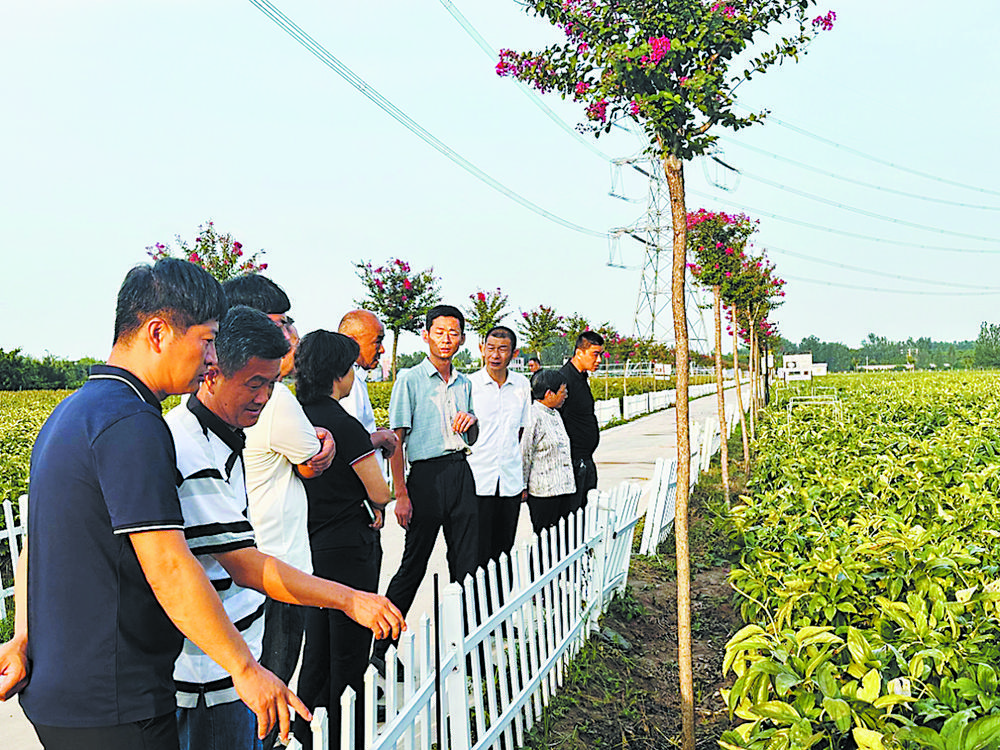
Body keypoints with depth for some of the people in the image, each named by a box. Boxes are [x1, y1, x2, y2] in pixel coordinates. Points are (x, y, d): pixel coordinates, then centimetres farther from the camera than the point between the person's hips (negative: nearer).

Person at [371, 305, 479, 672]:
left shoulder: (464, 383, 14)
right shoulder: (410, 379, -3)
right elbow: (396, 440, -7)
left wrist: (471, 421, -2)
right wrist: (401, 495, -13)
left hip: (461, 472, 5)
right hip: (427, 473, -5)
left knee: (467, 561, 9)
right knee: (413, 565, 1)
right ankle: (381, 648, 16)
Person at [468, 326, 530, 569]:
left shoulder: (522, 385, 7)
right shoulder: (468, 385, -5)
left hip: (511, 482, 4)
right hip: (477, 481, -3)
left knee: (504, 550, 11)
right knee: (476, 553, -1)